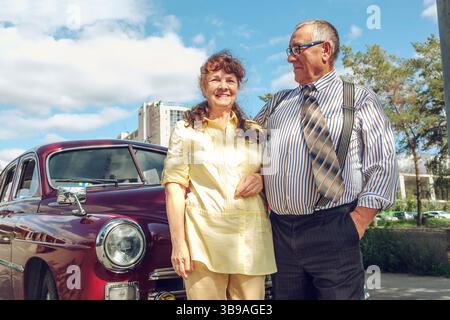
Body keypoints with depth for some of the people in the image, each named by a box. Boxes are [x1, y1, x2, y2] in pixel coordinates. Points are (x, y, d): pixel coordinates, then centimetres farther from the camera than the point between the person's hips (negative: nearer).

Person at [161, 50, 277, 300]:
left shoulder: (256, 131, 15)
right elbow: (175, 186, 0)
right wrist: (178, 243, -8)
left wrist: (262, 179, -2)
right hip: (204, 239, -3)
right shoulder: (185, 130, 6)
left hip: (251, 240, 3)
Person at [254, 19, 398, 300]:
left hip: (333, 231, -4)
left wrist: (358, 223, -13)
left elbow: (383, 166, -4)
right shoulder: (279, 102, 15)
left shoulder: (360, 100, 2)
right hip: (281, 231, 5)